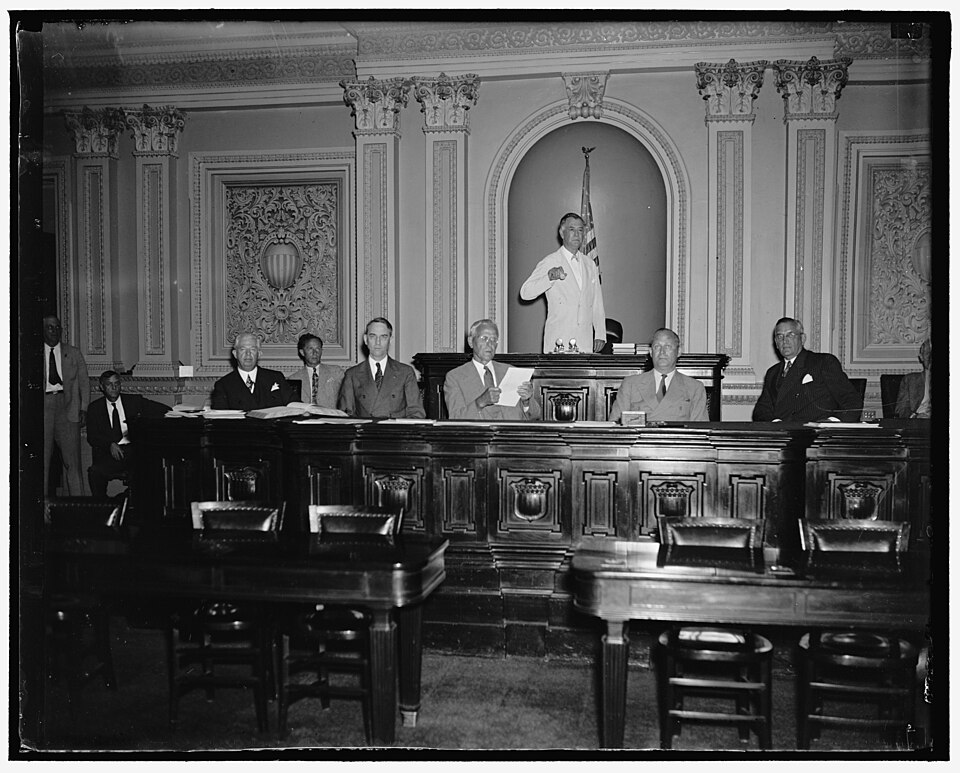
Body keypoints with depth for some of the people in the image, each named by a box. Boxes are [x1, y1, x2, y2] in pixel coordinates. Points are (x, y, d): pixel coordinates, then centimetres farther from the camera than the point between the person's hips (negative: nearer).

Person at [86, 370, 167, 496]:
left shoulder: (134, 401, 13)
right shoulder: (94, 408, 14)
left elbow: (164, 410, 8)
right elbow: (92, 436, 5)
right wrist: (110, 444, -13)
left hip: (134, 449, 0)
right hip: (109, 453, 0)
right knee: (94, 471, -30)